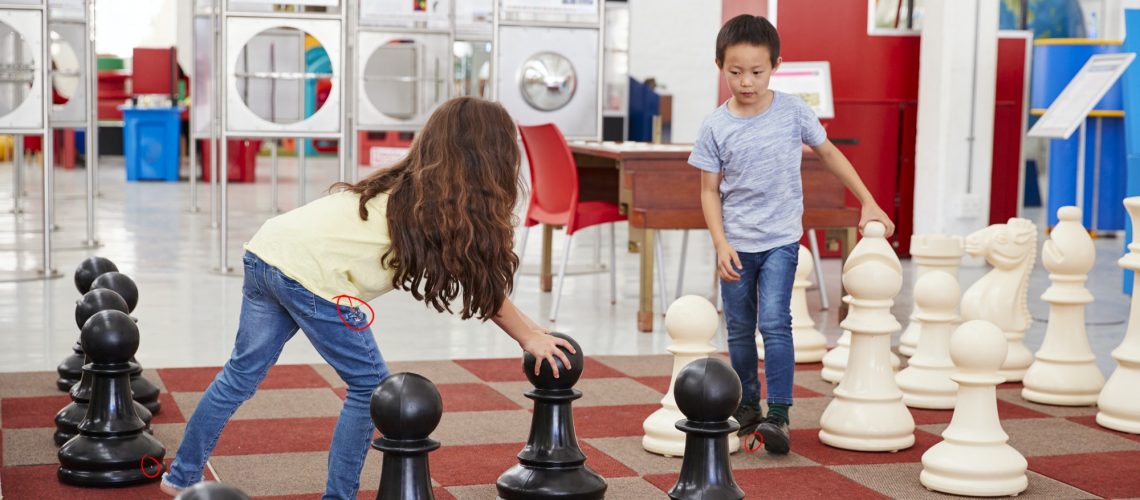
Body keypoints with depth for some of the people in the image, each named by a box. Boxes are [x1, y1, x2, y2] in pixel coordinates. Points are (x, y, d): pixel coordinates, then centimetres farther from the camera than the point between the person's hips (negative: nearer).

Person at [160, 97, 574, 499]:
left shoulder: (412, 185, 20)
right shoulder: (455, 204, -5)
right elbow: (485, 285, 6)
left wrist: (529, 328, 23)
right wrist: (528, 338, 18)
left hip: (266, 252, 9)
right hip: (310, 277, -9)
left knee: (241, 376, 21)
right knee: (371, 387, 7)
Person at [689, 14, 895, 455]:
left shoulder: (792, 112, -6)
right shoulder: (715, 127, -6)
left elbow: (828, 153, 8)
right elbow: (710, 190, -1)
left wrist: (868, 203, 8)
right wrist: (721, 244, -12)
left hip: (781, 239, -1)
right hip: (736, 245, 2)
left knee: (774, 322, -16)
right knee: (739, 330, 10)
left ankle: (778, 413, -12)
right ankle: (747, 407, 25)